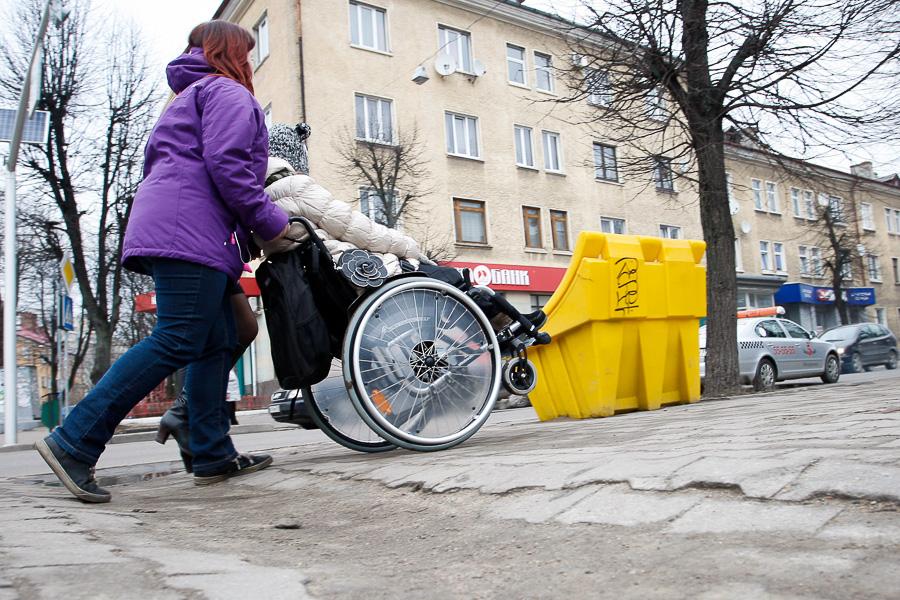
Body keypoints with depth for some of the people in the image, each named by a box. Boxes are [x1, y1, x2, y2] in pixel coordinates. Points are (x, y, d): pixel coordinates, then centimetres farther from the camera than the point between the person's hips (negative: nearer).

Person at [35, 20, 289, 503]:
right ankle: (75, 442, -16)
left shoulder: (187, 99, 34)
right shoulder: (228, 93, 3)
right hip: (191, 234, -10)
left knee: (218, 342, 6)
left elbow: (160, 167, 29)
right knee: (177, 341, -16)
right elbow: (226, 166, -13)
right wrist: (271, 223, -8)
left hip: (170, 230, 10)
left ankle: (212, 455, 4)